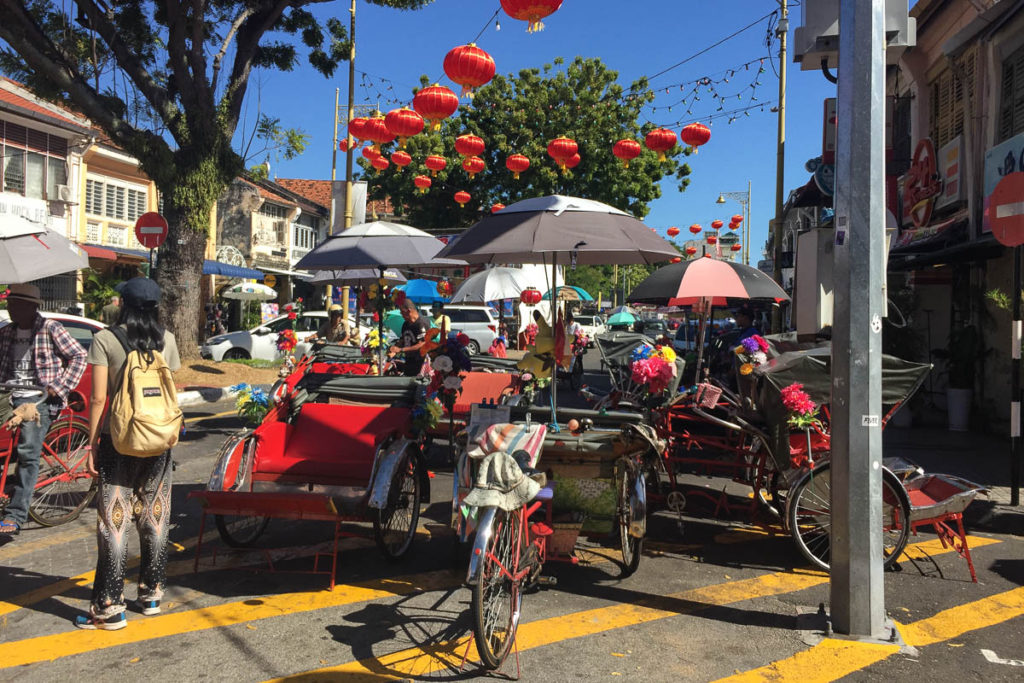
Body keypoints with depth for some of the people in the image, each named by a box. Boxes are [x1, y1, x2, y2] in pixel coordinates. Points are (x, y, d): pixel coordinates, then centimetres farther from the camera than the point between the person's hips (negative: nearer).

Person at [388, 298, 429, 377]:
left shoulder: (421, 324, -15)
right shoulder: (405, 324, 12)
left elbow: (422, 345, -21)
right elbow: (401, 341, 17)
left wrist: (401, 350, -21)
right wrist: (394, 351, -4)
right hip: (409, 362, 9)